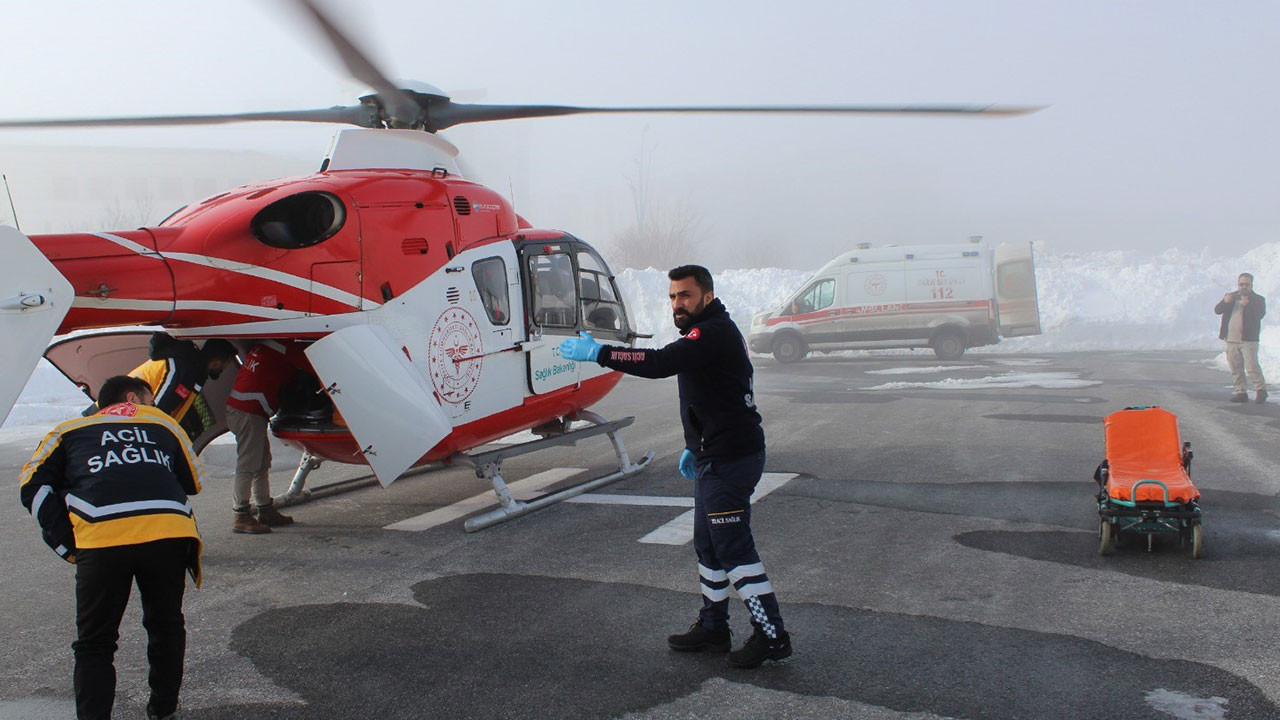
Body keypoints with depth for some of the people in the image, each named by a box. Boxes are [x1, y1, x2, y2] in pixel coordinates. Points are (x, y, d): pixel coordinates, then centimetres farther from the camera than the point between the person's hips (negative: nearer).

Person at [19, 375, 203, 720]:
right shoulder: (162, 423, 29)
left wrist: (68, 546, 14)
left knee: (95, 643, 13)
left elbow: (34, 485, 17)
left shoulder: (71, 430, 28)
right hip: (168, 533, 1)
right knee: (165, 626, 24)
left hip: (101, 541, -1)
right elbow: (192, 482, 30)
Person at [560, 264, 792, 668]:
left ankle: (772, 637, 4)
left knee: (734, 548, -5)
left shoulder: (715, 333, -18)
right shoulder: (711, 332, 17)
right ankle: (713, 627, 28)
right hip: (715, 457, 11)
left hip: (729, 460, -11)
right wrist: (695, 446, 19)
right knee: (708, 545, 17)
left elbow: (659, 363, -31)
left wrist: (597, 353, -29)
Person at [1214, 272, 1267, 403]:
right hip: (1231, 340, 4)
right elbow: (1217, 310, 2)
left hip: (1248, 339, -4)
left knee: (1252, 366, -12)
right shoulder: (1230, 297, 15)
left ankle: (1261, 389, -2)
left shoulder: (1258, 299, 3)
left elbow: (1260, 314, -14)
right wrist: (1225, 302, -18)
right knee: (1236, 368, 7)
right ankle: (1241, 392, 14)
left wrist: (1247, 305, -29)